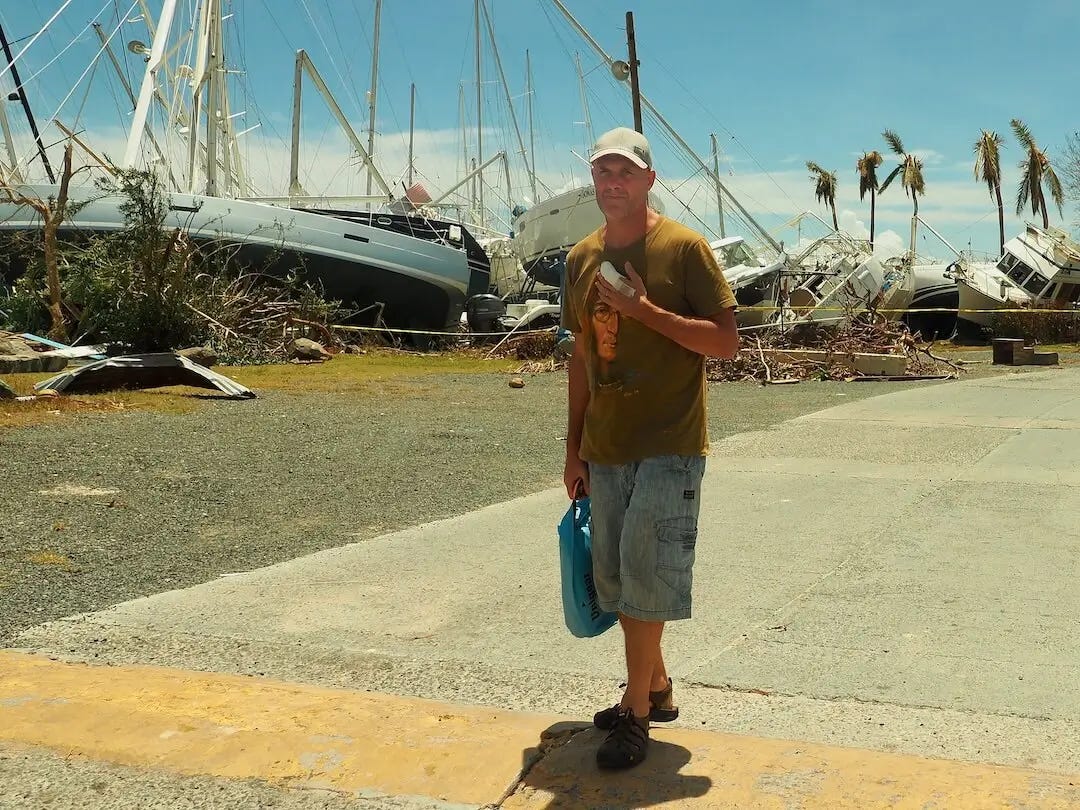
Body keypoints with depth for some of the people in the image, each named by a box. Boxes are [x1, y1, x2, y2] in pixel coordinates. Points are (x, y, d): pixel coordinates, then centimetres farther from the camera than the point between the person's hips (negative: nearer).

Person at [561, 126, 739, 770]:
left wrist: (646, 310, -20)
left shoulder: (685, 247, -7)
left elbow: (727, 341, -10)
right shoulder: (582, 258, 9)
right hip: (606, 447, 6)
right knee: (617, 577, 12)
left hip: (668, 447, -6)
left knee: (645, 574, -6)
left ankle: (636, 713, 7)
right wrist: (575, 447, 13)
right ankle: (657, 687, 30)